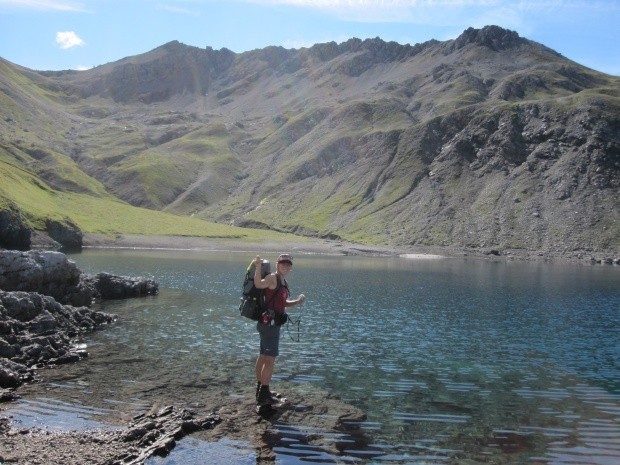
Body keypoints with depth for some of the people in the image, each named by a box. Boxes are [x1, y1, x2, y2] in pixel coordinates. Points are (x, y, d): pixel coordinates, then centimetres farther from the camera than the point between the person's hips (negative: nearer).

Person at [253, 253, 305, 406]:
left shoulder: (283, 282, 14)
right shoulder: (272, 278, -13)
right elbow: (259, 284, -35)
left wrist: (297, 301, 12)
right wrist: (258, 268, -49)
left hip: (270, 323, 10)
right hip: (269, 323, -10)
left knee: (263, 356, 19)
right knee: (271, 359, -9)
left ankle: (260, 389, 32)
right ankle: (263, 395, -5)